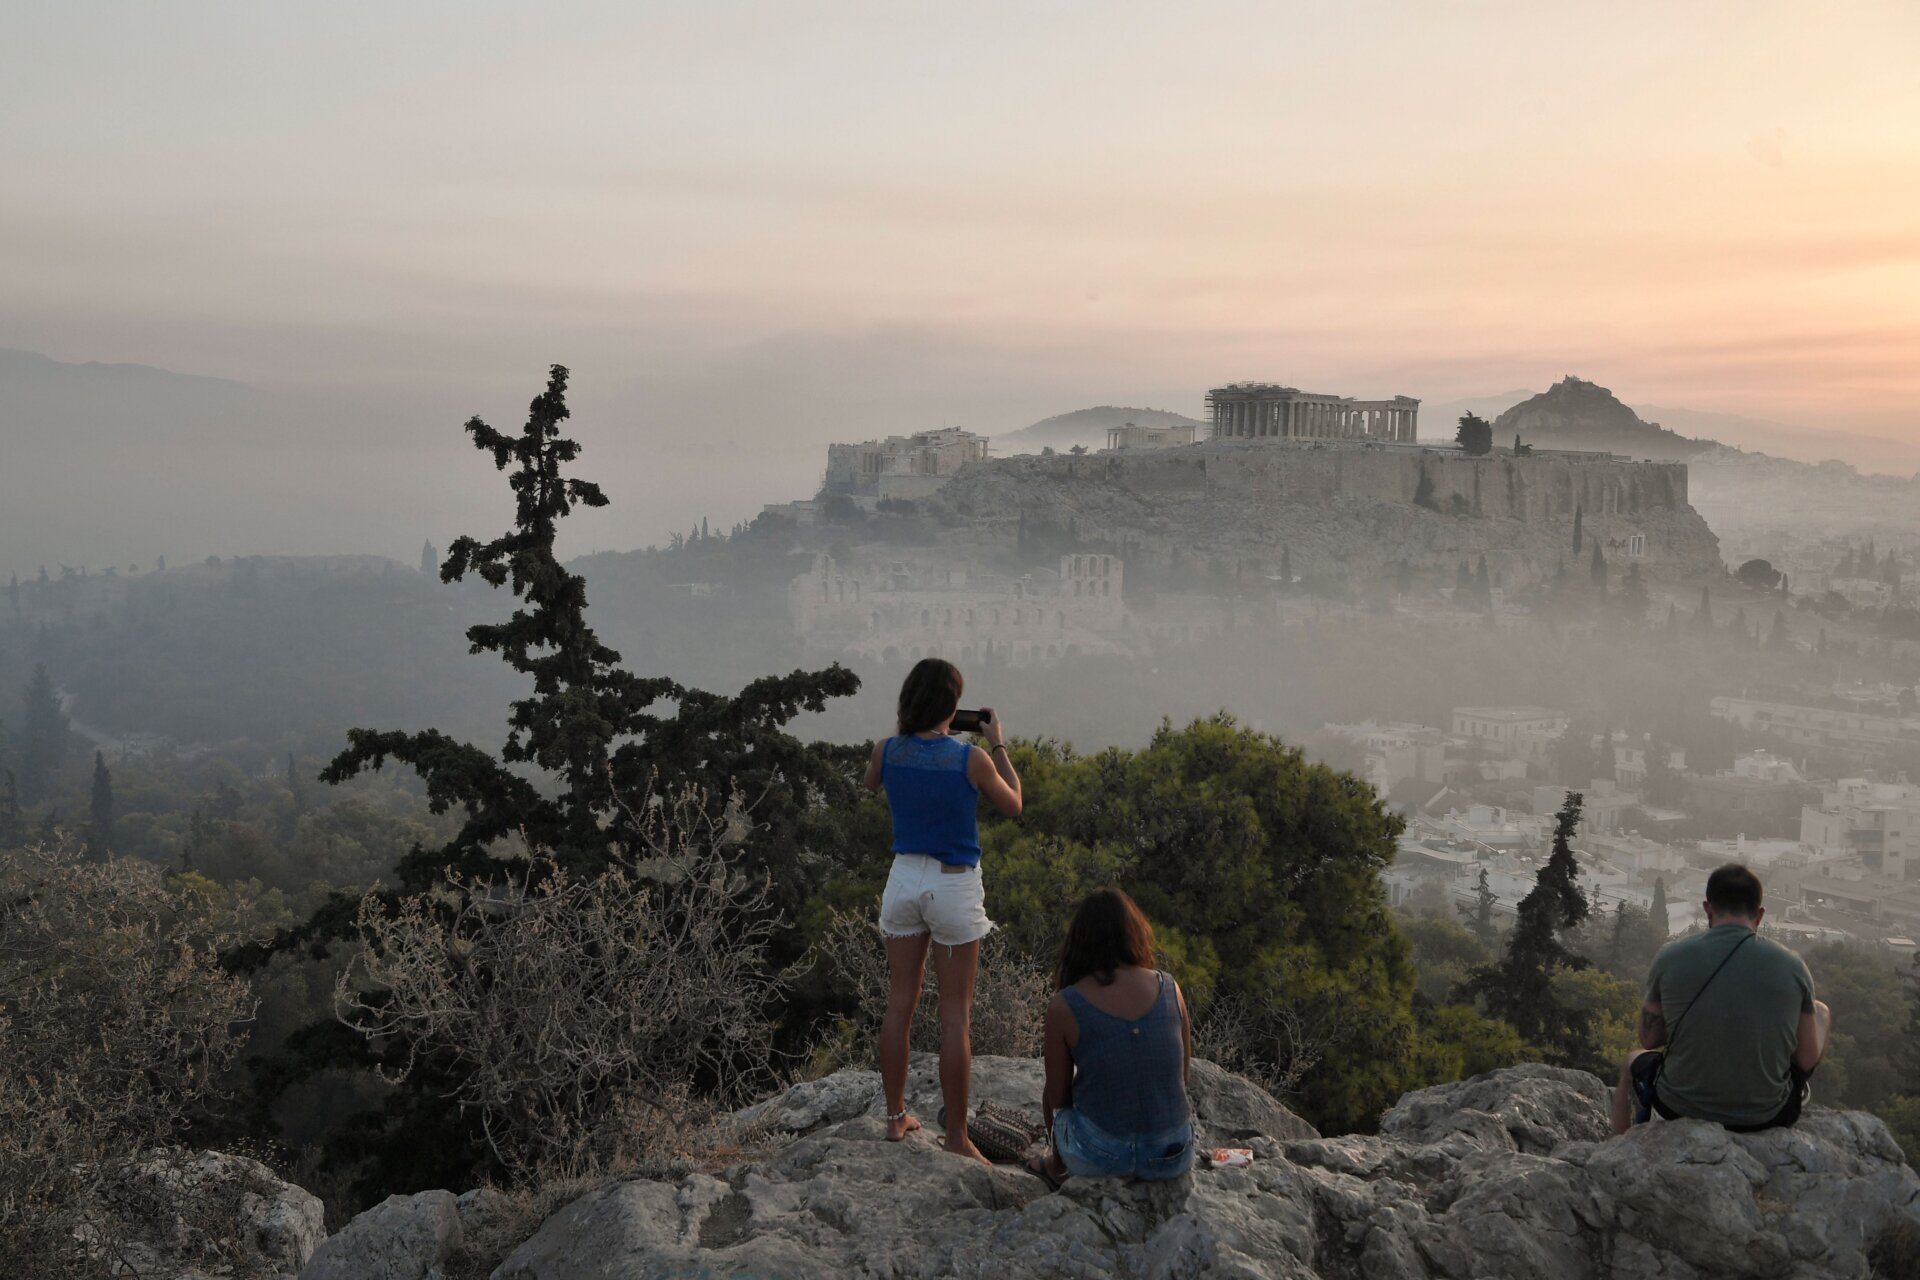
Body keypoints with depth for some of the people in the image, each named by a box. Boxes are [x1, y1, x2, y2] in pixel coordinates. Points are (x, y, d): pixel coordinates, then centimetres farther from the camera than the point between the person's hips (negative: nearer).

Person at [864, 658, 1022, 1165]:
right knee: (956, 1014, 4)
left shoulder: (888, 750, -7)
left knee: (900, 1004, 15)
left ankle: (896, 1117, 26)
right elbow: (1013, 805, 0)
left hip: (905, 879, 4)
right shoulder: (972, 759, -17)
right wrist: (998, 745, 6)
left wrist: (905, 730, 15)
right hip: (955, 886, -4)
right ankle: (956, 1136, 10)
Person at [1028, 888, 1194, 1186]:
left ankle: (1059, 1166, 56)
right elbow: (1183, 1073, 6)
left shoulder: (1064, 1007, -13)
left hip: (1099, 1158, -2)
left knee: (1048, 1097, 30)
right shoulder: (1169, 989, -5)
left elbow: (1057, 1097, -3)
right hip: (1174, 1156, 3)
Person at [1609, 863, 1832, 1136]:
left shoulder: (1670, 957, -11)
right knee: (1821, 1011, 25)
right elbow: (1808, 1060, -2)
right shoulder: (1792, 966, -11)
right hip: (1767, 1116, 0)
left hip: (1681, 1109, 0)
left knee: (1633, 1065, 37)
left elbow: (1649, 1040, 1)